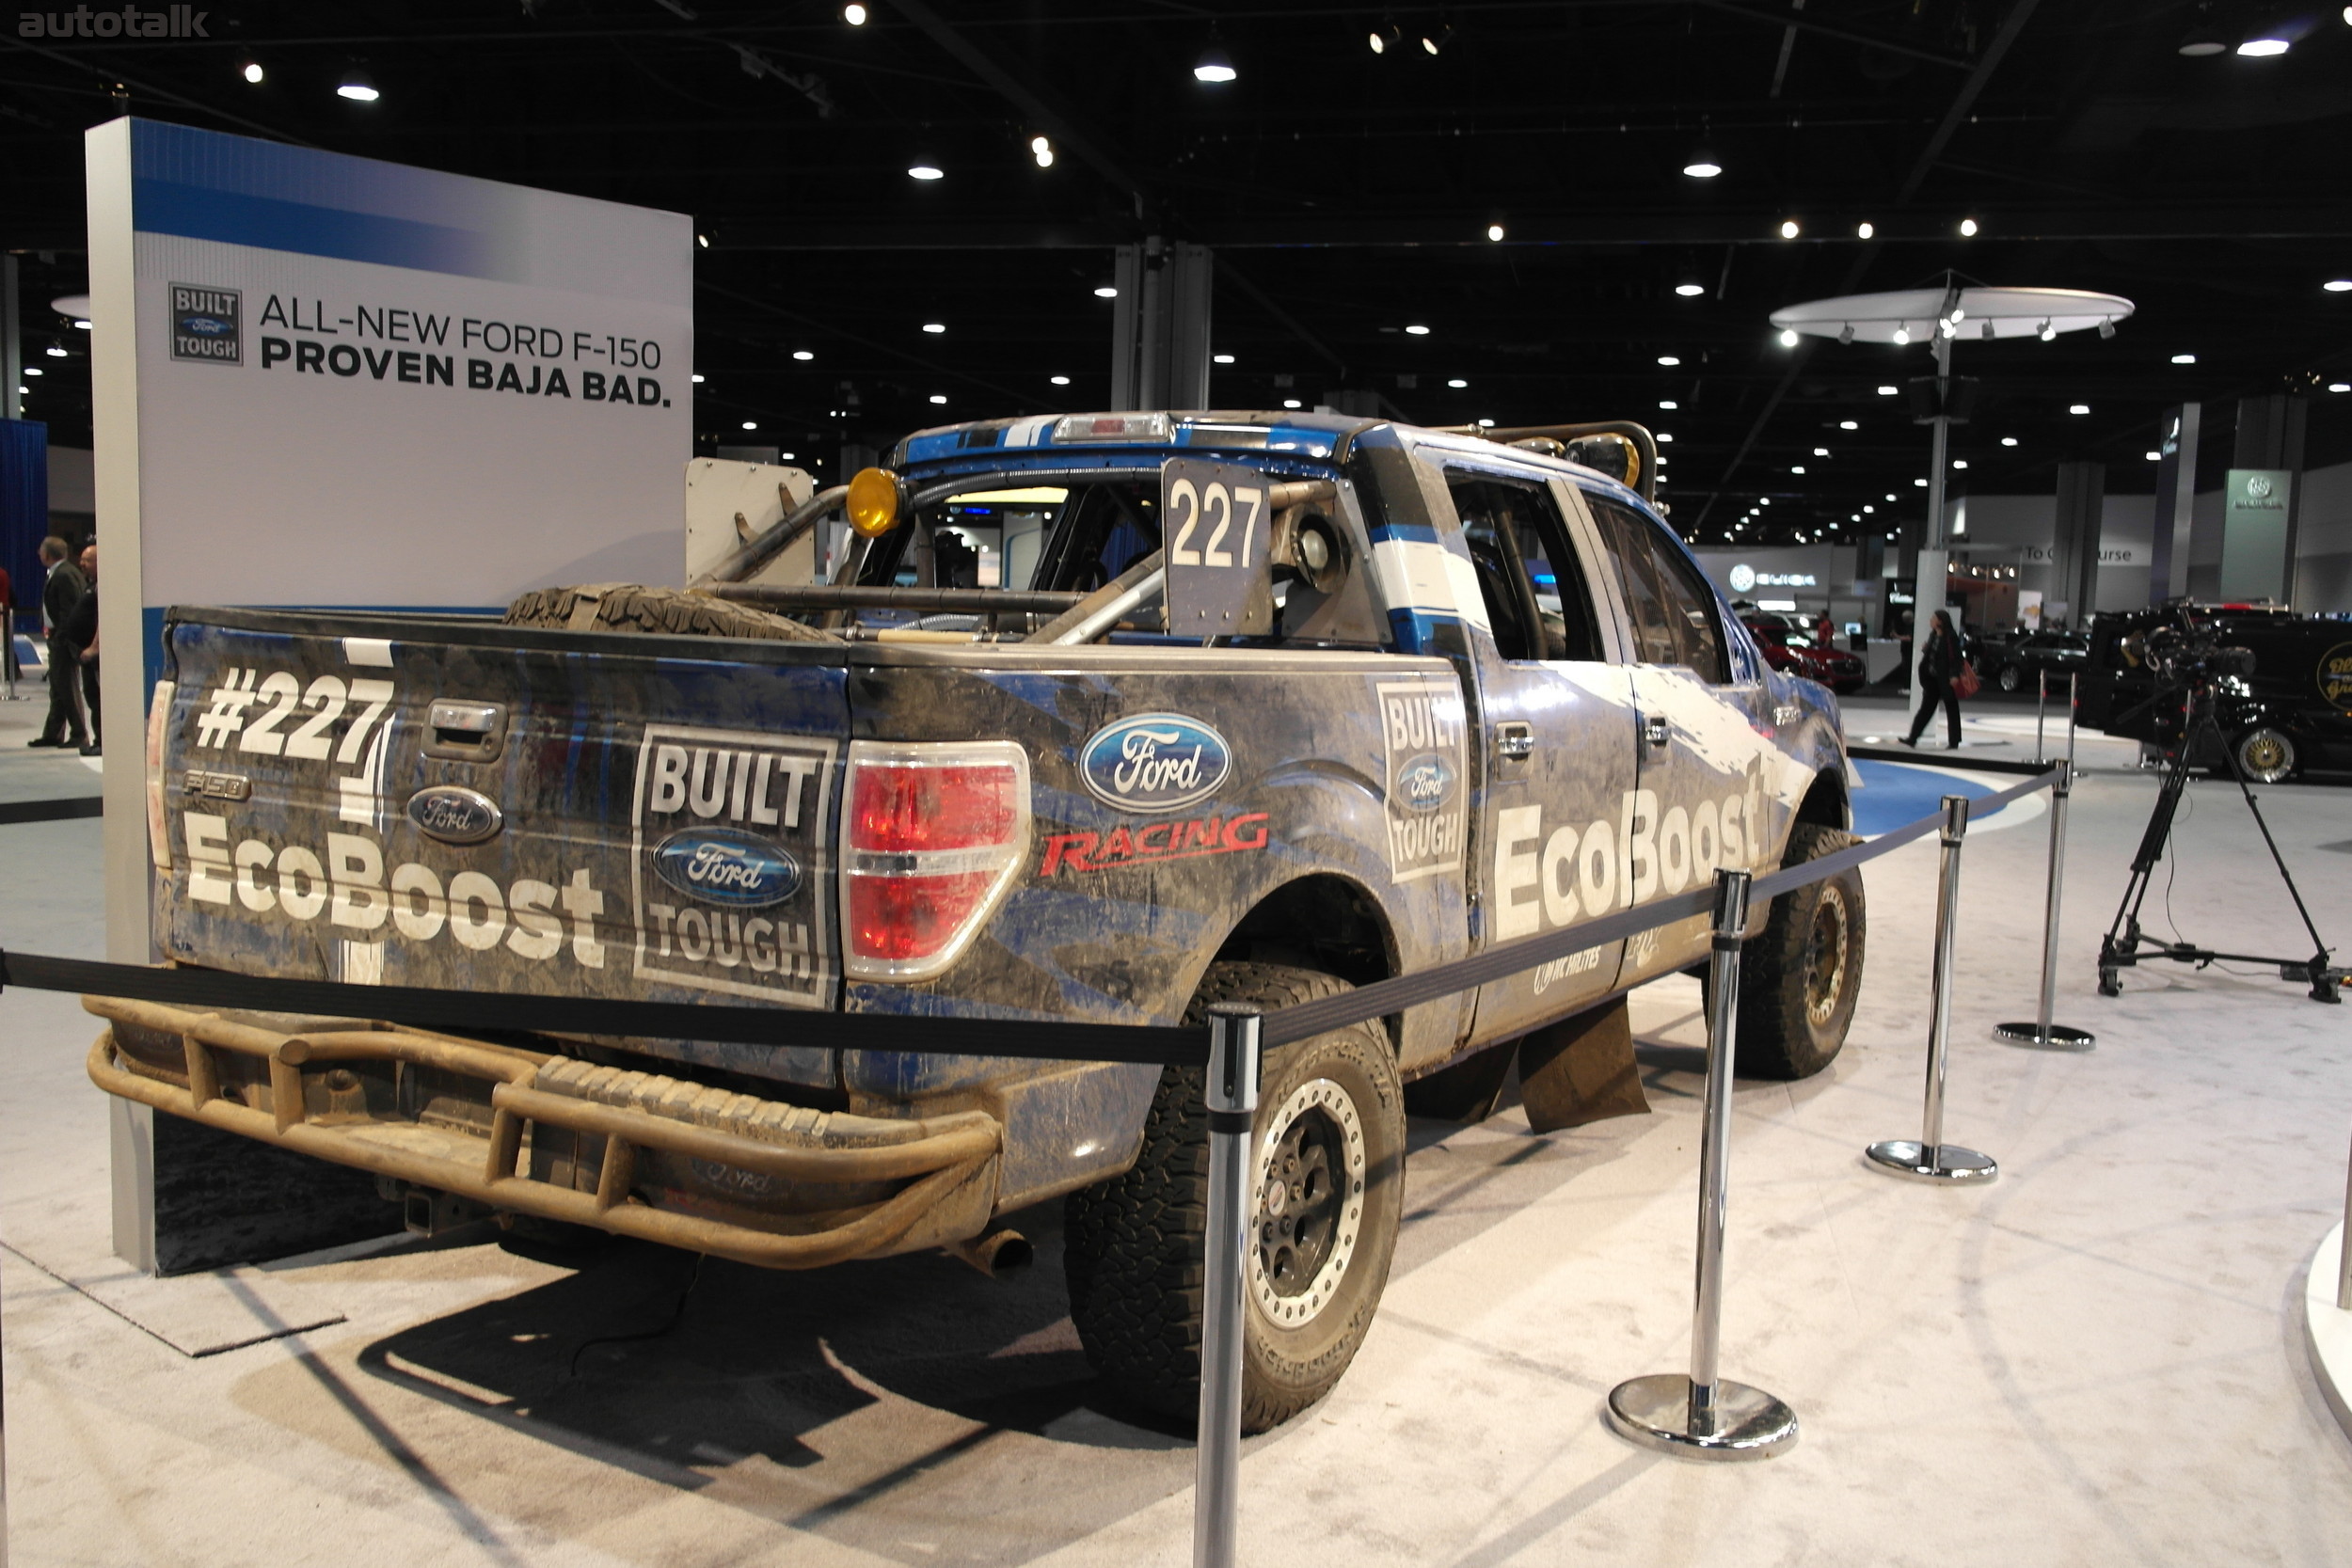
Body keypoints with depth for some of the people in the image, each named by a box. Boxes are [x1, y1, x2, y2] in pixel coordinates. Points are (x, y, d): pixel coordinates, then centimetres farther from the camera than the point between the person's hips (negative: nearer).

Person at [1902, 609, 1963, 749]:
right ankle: (1912, 738, 3)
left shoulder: (1951, 637, -14)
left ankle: (1954, 742, 13)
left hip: (1946, 680, -7)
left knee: (1951, 710, 5)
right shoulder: (1933, 635, 9)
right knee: (1926, 708, 6)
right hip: (1932, 679, 7)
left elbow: (1956, 657, -17)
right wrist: (1925, 650, -3)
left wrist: (1955, 675, -25)